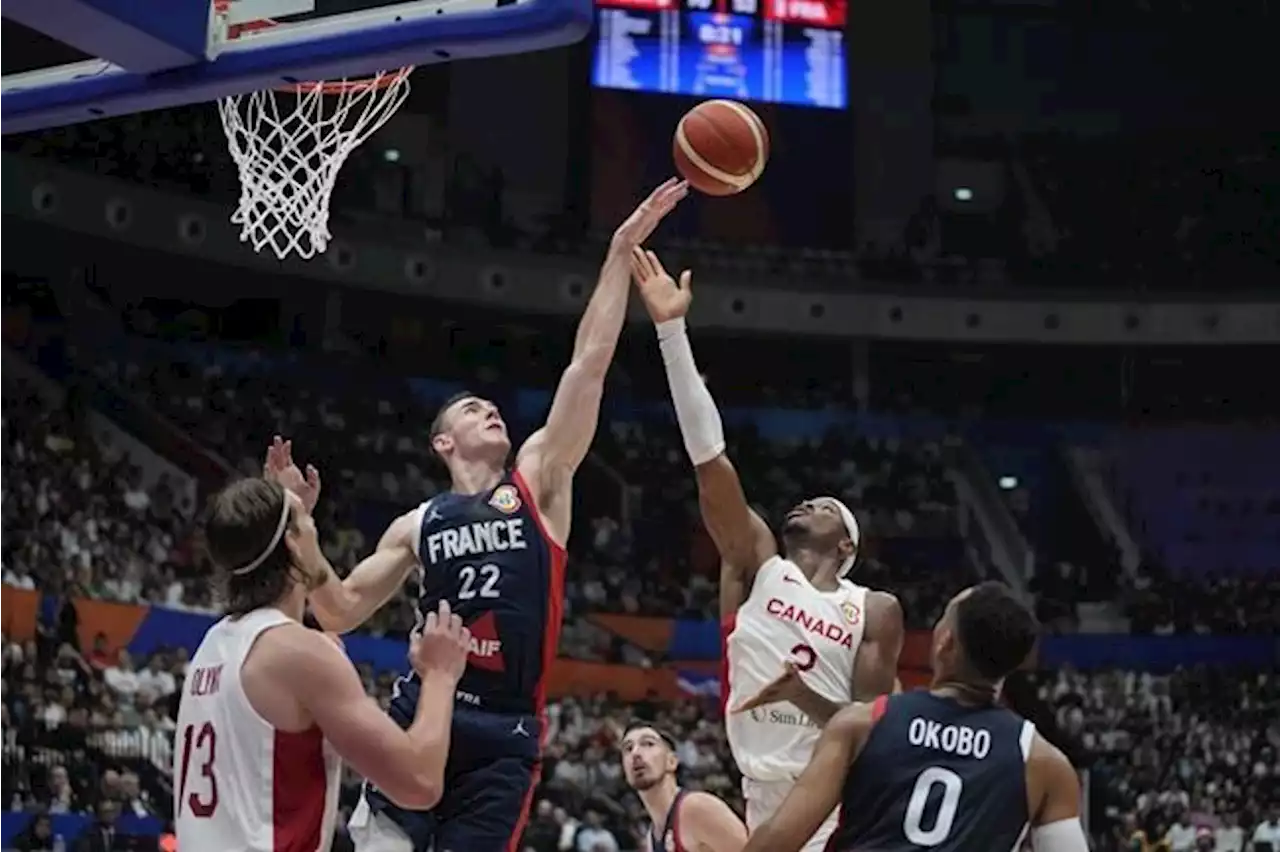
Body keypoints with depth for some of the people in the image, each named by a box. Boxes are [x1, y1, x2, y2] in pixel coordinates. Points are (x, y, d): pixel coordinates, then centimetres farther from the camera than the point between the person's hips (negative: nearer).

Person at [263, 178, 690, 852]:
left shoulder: (539, 480, 10)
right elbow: (340, 613, 12)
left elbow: (590, 362, 4)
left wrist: (621, 252, -2)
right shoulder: (417, 526, 13)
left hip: (506, 733, 0)